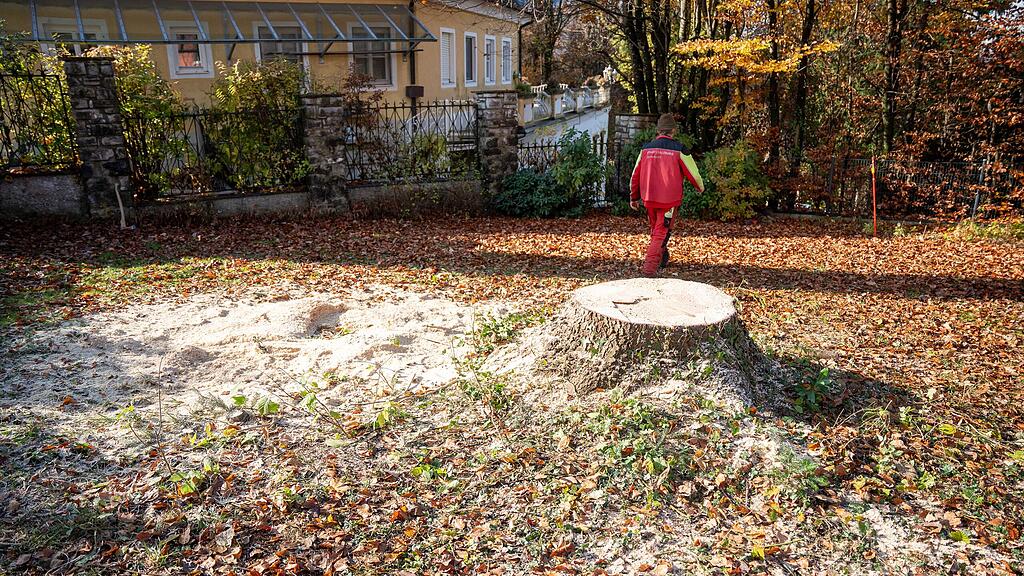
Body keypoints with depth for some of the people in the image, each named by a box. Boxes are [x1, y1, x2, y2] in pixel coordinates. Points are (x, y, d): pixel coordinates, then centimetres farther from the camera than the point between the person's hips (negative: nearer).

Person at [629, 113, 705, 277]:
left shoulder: (646, 148, 4)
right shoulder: (678, 149, -7)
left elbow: (635, 174, 8)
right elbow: (692, 172, 2)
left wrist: (634, 197, 18)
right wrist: (700, 187, 22)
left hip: (649, 198, 4)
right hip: (669, 200, -4)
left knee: (655, 229, 22)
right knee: (661, 232, 0)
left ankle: (662, 259, 38)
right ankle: (650, 267, -11)